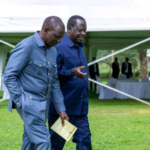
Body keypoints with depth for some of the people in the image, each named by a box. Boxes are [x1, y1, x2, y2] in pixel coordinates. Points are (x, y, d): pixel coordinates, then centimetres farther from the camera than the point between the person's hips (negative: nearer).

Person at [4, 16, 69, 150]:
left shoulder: (52, 50, 10)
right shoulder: (26, 46, -15)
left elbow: (54, 82, 15)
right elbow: (9, 76, -15)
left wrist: (61, 109, 11)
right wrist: (22, 102, -17)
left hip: (42, 104, 8)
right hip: (28, 103, -8)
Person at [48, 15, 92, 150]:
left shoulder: (79, 48, 15)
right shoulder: (59, 47, -12)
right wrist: (72, 73, -29)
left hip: (80, 108, 8)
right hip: (62, 106, -8)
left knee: (84, 139, 3)